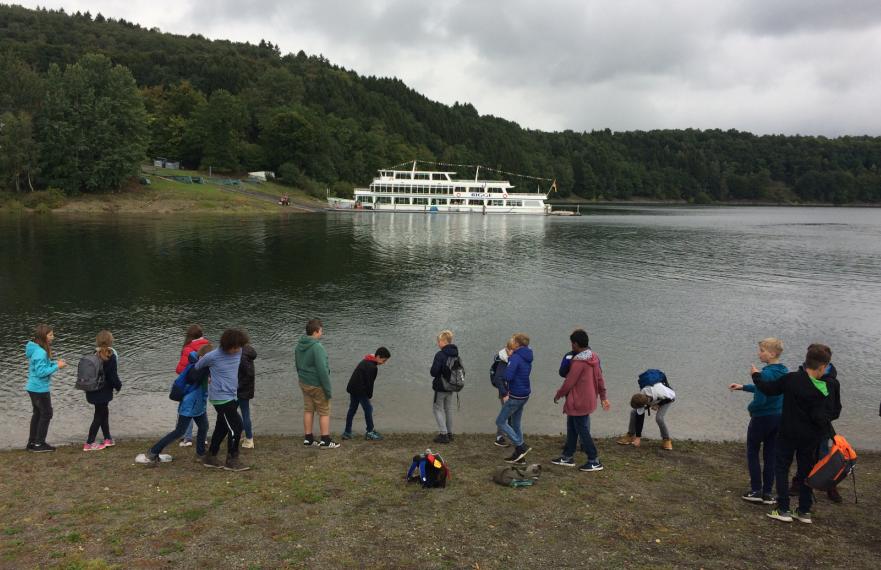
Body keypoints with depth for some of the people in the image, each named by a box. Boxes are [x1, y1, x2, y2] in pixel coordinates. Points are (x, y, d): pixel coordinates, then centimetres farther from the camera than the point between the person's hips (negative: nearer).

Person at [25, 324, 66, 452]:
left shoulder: (38, 350, 6)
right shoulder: (40, 352, -24)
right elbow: (41, 372, -27)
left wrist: (55, 363, 3)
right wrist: (57, 366, -20)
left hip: (34, 388, 10)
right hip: (40, 389, -10)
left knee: (37, 414, 18)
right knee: (46, 414, 2)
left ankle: (32, 442, 26)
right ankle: (39, 444, 8)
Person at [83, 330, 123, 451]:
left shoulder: (95, 354, -1)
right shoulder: (111, 356, -19)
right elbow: (113, 375, -16)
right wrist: (118, 386, 2)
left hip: (93, 390, 6)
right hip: (103, 391, -6)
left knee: (104, 412, 19)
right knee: (99, 416, 5)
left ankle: (108, 439, 29)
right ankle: (89, 443, 9)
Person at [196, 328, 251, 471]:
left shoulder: (238, 352, -1)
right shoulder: (212, 356, -18)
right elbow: (196, 368, 0)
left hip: (232, 395, 7)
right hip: (221, 398, -7)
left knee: (222, 427, 16)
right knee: (236, 427, -6)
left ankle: (211, 457, 30)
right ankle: (232, 460, 7)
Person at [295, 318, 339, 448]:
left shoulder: (299, 346, 3)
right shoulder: (317, 347, -24)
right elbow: (322, 370, -24)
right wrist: (328, 389, -18)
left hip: (304, 384, 8)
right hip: (317, 386, -8)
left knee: (308, 410, 15)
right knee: (324, 412, 3)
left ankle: (308, 438, 22)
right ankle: (325, 441, 9)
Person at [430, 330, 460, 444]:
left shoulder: (440, 354, -21)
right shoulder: (455, 354, 4)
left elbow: (433, 372, -22)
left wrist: (432, 372, -1)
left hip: (441, 387, -7)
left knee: (437, 408, 4)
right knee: (448, 409, 17)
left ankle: (443, 434, -1)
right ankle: (449, 434, 24)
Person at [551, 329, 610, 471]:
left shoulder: (578, 362, -24)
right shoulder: (594, 357, 3)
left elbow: (569, 382, -19)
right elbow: (600, 378, 10)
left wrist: (558, 395, -3)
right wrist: (603, 397, 18)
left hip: (578, 403, -9)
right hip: (588, 400, 9)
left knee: (582, 431, 2)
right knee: (571, 429, 19)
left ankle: (594, 461, 9)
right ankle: (568, 457, 28)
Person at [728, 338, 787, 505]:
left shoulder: (766, 373, -23)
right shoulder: (784, 372, 4)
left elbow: (761, 399, -26)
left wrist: (750, 408, -6)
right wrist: (743, 387, 19)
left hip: (762, 418, -7)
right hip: (779, 418, 7)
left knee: (752, 453, 9)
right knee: (770, 455, 13)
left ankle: (756, 491, 9)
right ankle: (767, 493, 17)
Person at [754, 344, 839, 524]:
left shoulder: (792, 379, -18)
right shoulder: (830, 386, -10)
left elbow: (768, 389, -8)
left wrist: (756, 376, 9)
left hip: (789, 433, -3)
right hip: (812, 437, 3)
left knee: (781, 468, 9)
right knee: (805, 471, 15)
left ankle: (783, 510, 5)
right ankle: (804, 511, 21)